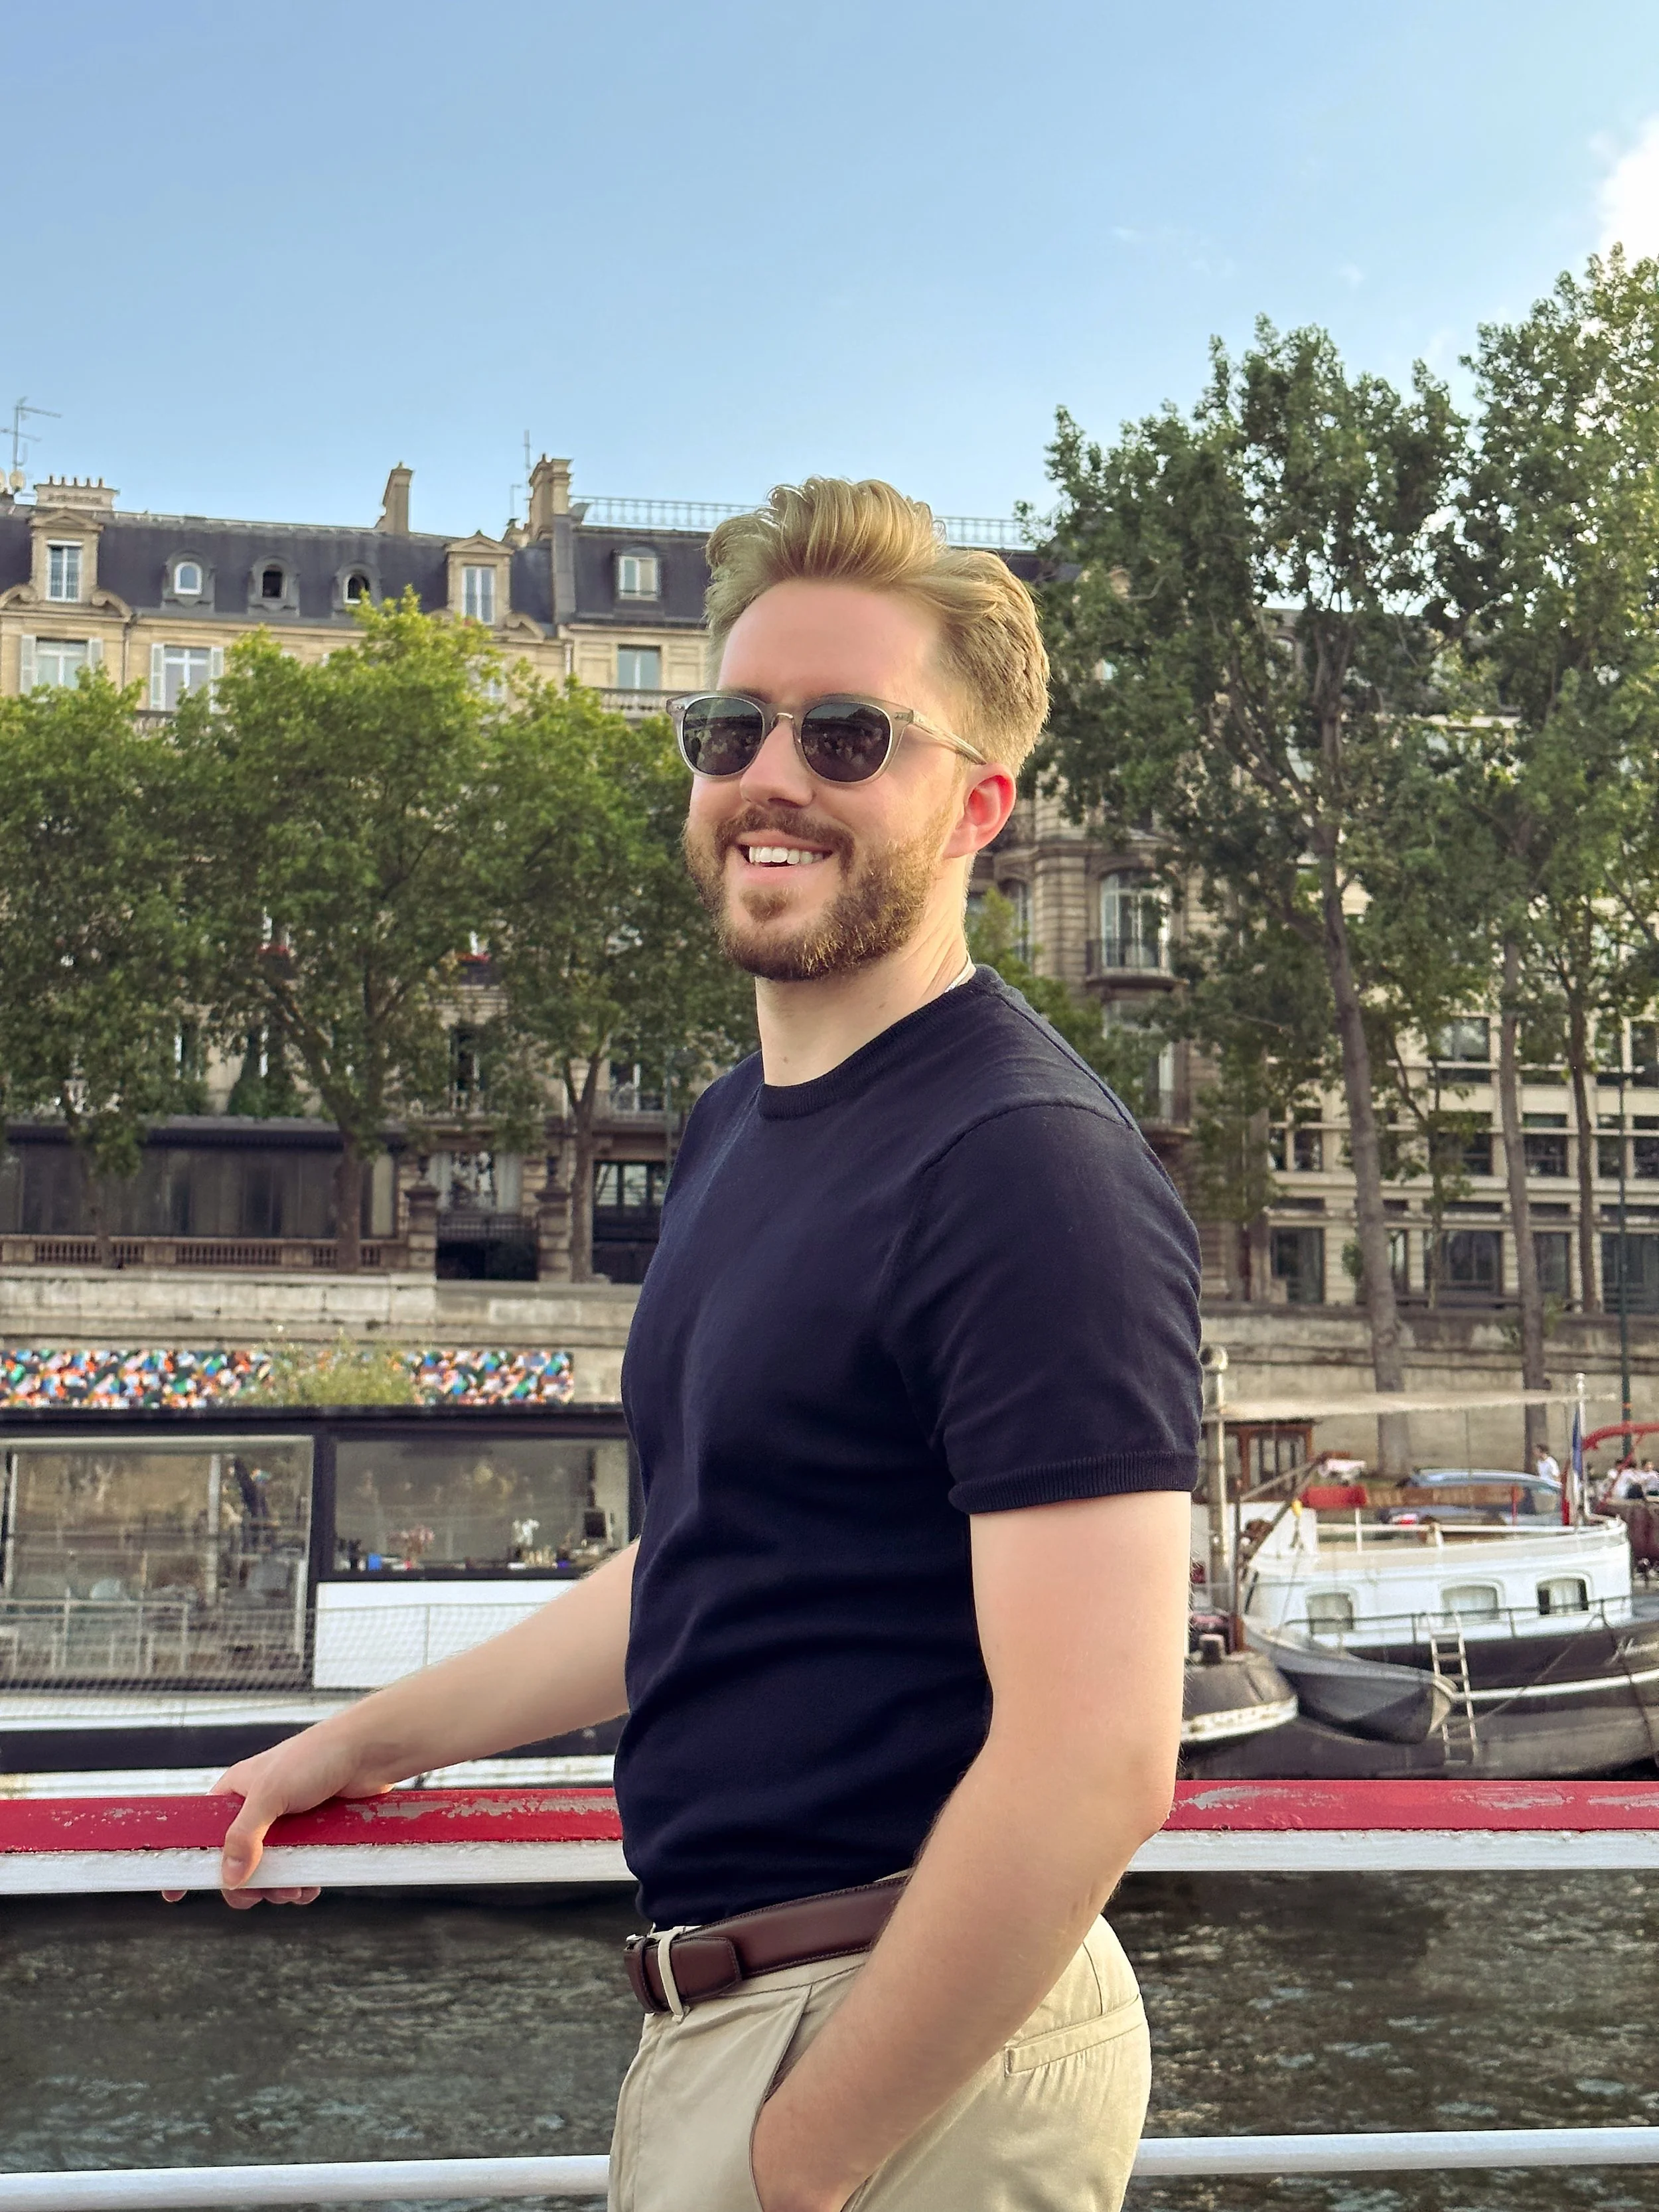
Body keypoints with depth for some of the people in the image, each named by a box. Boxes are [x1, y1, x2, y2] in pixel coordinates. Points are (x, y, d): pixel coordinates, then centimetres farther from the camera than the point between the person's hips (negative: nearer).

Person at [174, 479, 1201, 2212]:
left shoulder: (1028, 1164, -19)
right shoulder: (734, 1127, 10)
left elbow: (1093, 1762, -24)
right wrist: (377, 1737, 23)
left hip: (922, 2041, -8)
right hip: (718, 1997, 8)